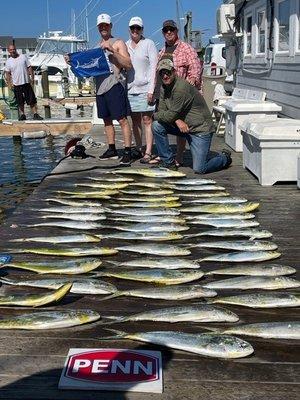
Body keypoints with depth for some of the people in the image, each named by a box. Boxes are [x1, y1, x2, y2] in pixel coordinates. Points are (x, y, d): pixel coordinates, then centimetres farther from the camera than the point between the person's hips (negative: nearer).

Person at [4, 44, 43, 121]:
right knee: (20, 102, 6)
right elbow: (7, 74, 6)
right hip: (16, 84, 1)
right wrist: (9, 84, -1)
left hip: (26, 82, 0)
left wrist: (32, 77, -2)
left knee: (32, 100, -2)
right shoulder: (8, 62, 3)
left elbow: (29, 67, 4)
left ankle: (35, 114, 2)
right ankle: (22, 115, 16)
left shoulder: (23, 57, 3)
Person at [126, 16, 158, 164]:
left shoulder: (149, 44, 0)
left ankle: (148, 153, -7)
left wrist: (151, 90, -13)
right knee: (135, 121, 8)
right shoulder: (125, 45, 13)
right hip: (130, 89, 5)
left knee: (147, 121, -6)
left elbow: (153, 67, -5)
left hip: (145, 88, -5)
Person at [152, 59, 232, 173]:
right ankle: (169, 162, 0)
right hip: (183, 126, 8)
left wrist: (155, 115, -6)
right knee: (157, 125, -13)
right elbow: (161, 110, -1)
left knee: (199, 169, -11)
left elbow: (170, 115, -24)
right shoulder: (164, 88, 4)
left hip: (200, 128, -8)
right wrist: (177, 120, -19)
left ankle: (224, 157, 19)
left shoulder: (181, 88, -25)